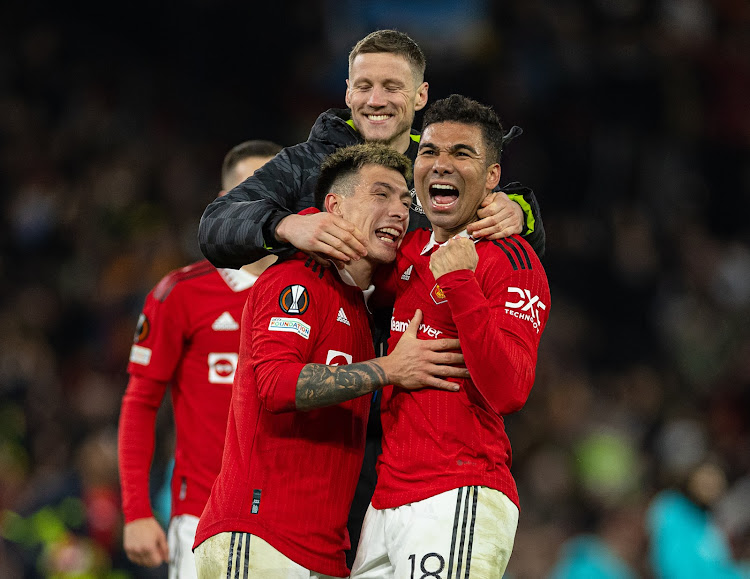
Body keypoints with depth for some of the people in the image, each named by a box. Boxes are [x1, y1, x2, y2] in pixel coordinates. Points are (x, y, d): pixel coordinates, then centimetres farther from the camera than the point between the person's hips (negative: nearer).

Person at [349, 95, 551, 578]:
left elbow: (508, 392, -19)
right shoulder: (409, 252, 16)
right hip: (386, 504, 8)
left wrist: (459, 283, -22)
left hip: (461, 503, -8)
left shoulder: (511, 261, -7)